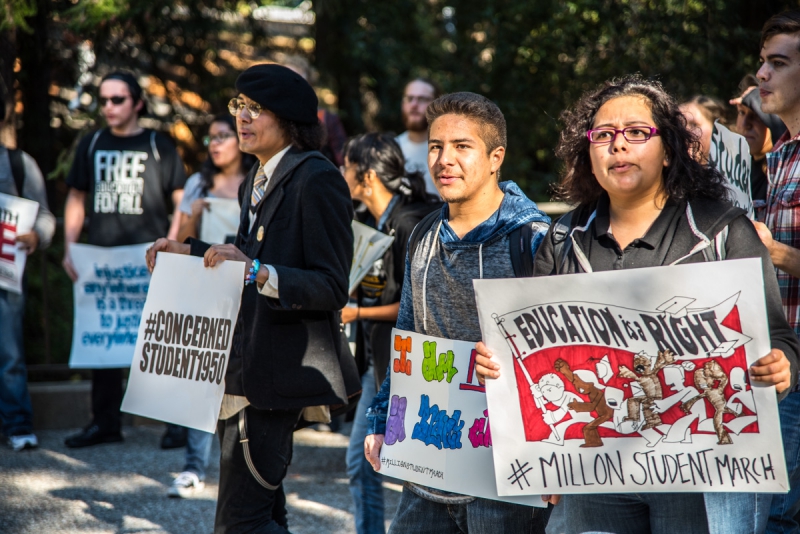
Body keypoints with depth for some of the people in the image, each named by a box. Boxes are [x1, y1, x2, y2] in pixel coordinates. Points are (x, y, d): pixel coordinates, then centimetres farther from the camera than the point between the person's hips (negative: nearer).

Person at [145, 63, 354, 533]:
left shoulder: (317, 180, -13)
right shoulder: (257, 182, 17)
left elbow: (332, 287, -19)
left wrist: (257, 274, -29)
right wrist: (190, 254, 17)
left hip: (279, 369, -10)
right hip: (245, 370, 10)